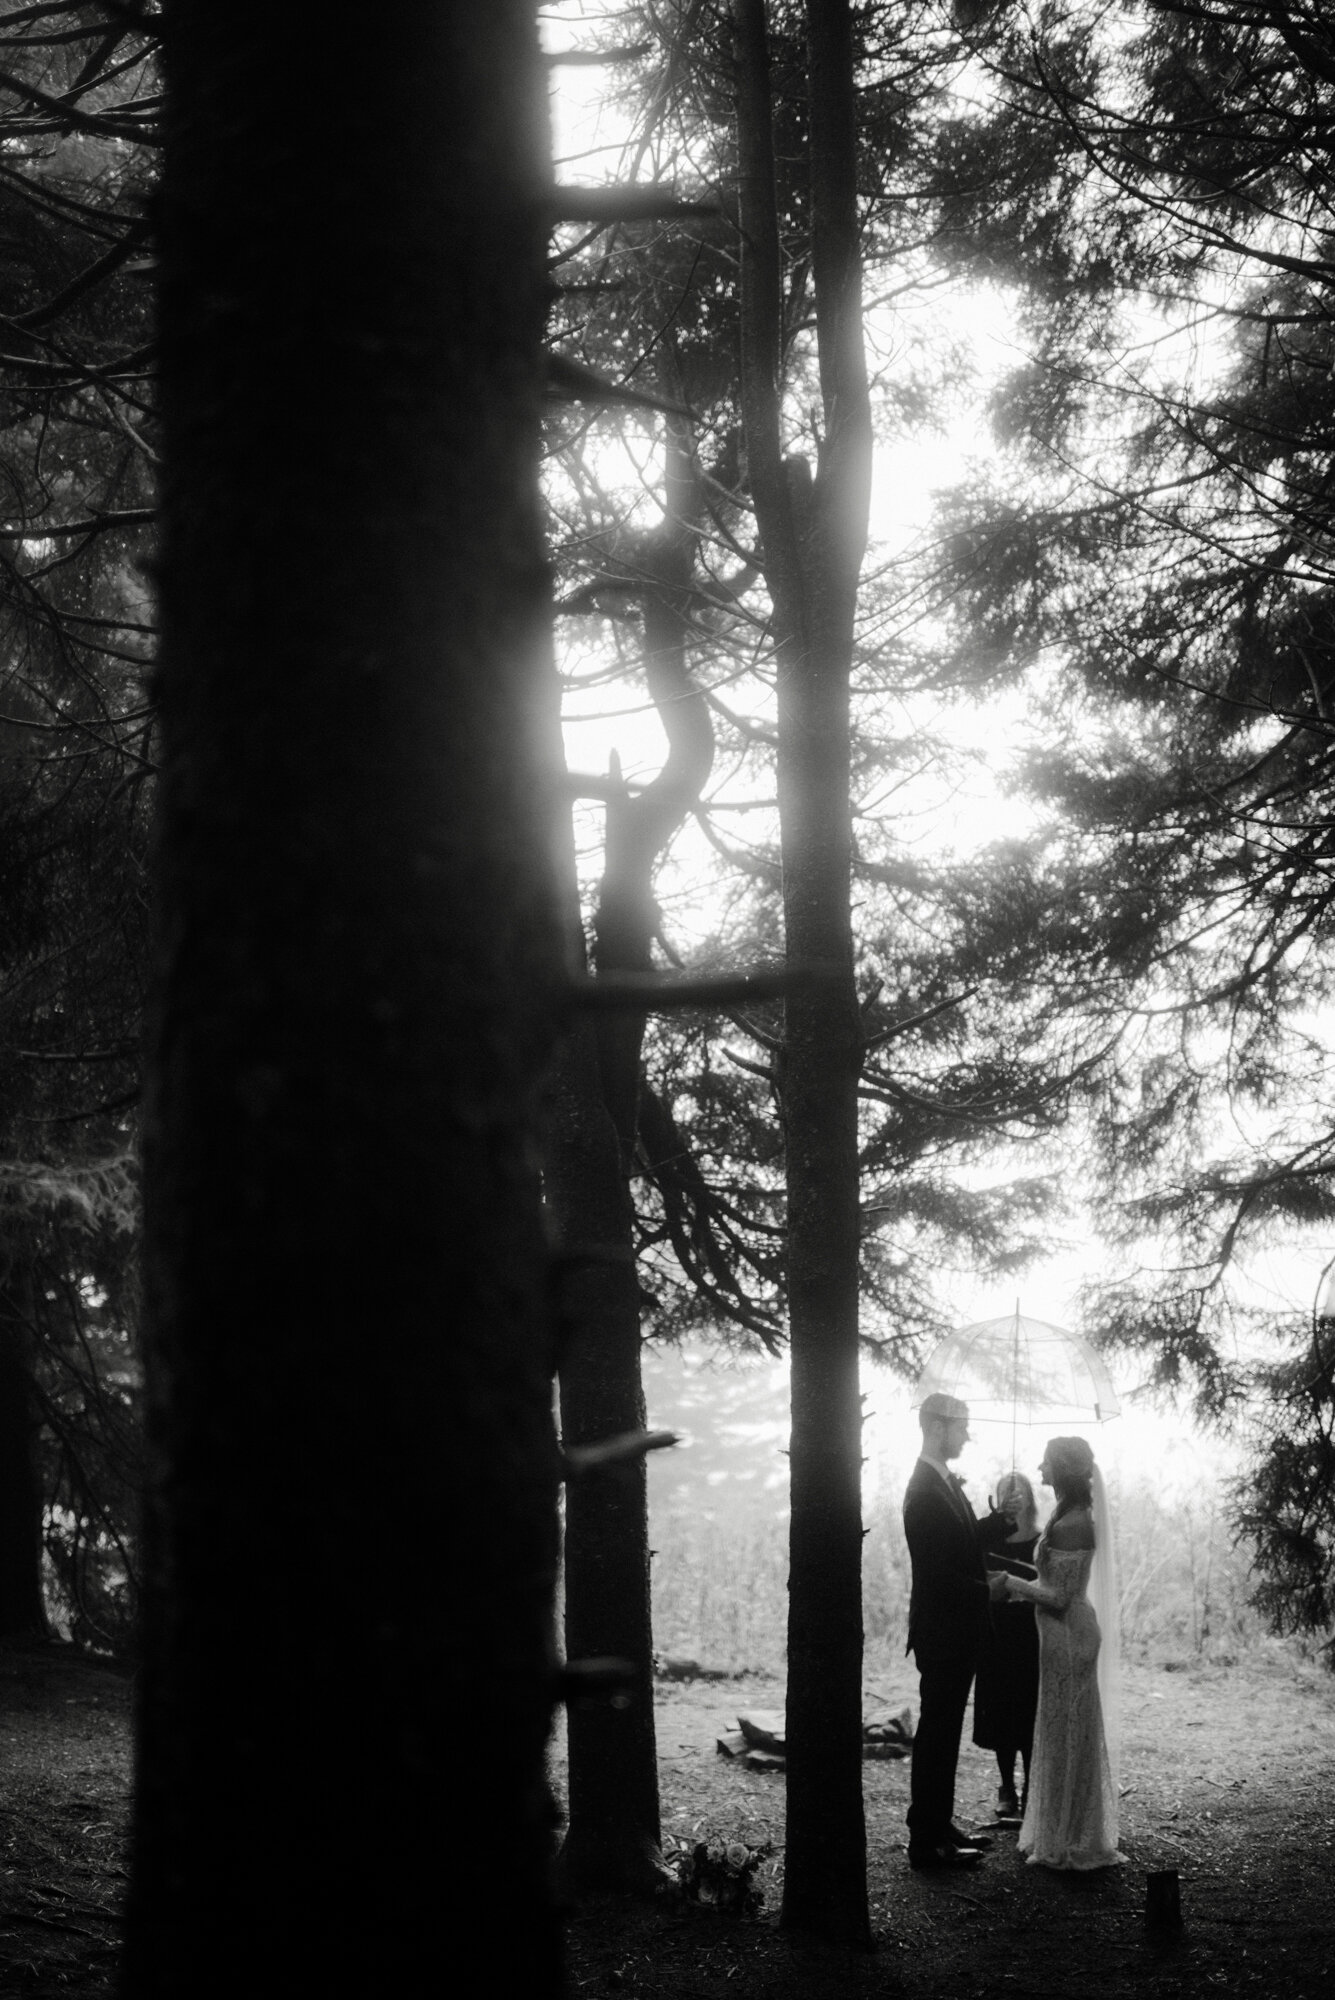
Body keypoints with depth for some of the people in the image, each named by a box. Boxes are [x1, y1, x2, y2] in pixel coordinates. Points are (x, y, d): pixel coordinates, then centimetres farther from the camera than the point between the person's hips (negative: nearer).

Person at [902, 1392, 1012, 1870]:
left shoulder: (945, 1482, 11)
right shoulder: (924, 1491, -20)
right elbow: (936, 1571, -23)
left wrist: (1001, 1516, 8)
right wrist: (985, 1590, -14)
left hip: (958, 1629, 10)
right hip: (942, 1631, -10)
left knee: (943, 1731, 16)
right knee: (936, 1733, -3)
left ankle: (939, 1827, 26)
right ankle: (926, 1843, 2)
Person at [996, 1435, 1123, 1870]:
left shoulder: (1070, 1525, -21)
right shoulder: (1073, 1516, 9)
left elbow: (1058, 1597, -22)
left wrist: (1011, 1583, -13)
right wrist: (1023, 1588, 8)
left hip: (1067, 1636, -10)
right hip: (1070, 1633, 10)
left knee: (1065, 1736, 0)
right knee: (1068, 1736, 15)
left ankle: (1070, 1845, 10)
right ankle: (1059, 1838, 24)